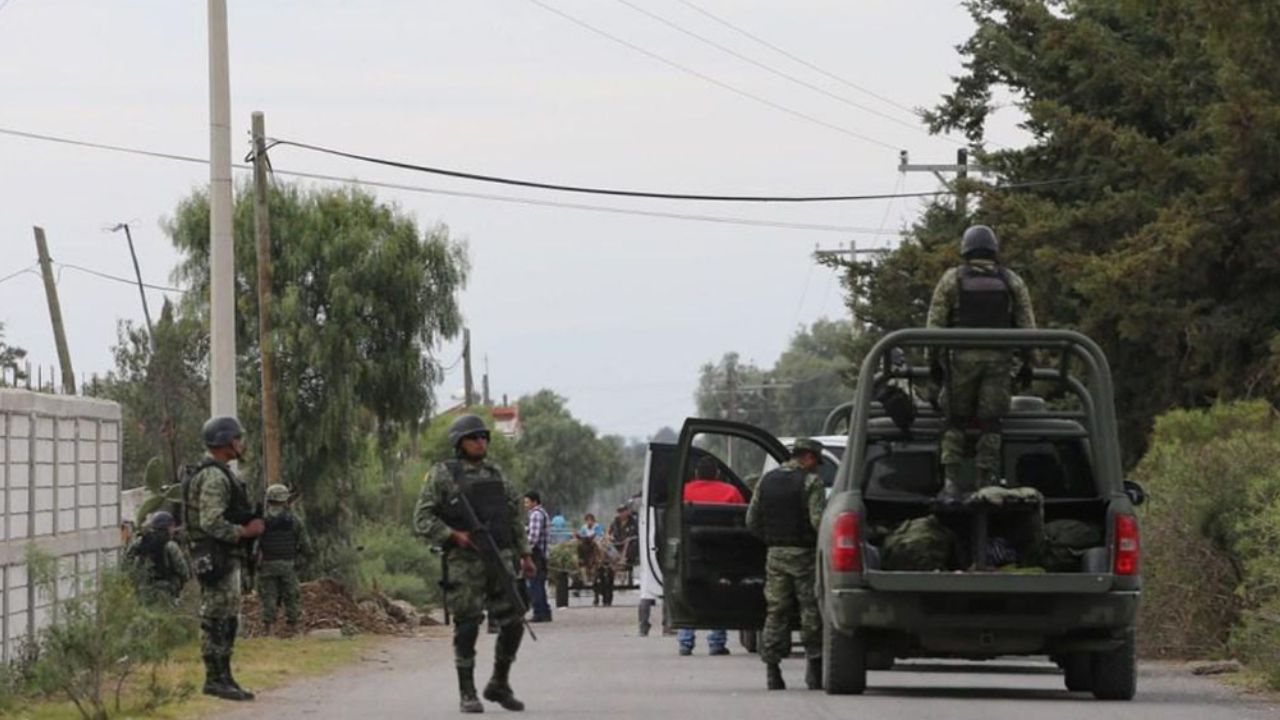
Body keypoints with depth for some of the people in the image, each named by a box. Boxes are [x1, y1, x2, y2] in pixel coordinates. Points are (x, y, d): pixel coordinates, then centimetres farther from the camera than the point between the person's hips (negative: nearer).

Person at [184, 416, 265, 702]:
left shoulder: (222, 474, 18)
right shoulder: (214, 477, -16)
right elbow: (211, 523, -24)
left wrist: (249, 525, 13)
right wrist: (245, 531, -16)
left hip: (226, 559, 11)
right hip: (216, 558, -11)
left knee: (228, 622, 12)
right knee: (216, 621, -7)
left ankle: (223, 678, 16)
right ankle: (215, 679, -5)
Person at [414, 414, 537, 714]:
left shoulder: (496, 475, 15)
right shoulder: (442, 475, -1)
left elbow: (514, 517, 20)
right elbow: (422, 520, -4)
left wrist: (525, 555, 15)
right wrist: (454, 536, -16)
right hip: (464, 562, -5)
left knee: (513, 624, 1)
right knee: (467, 628, -4)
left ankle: (499, 685, 18)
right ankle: (467, 694, 4)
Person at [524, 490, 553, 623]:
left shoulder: (536, 514, -11)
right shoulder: (543, 513, 20)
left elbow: (533, 536, -20)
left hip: (536, 553, -10)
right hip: (543, 553, 10)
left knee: (535, 584, -7)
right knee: (540, 584, 14)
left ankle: (539, 613, -8)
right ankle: (545, 612, 17)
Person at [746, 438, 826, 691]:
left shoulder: (767, 480, 10)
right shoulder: (811, 482, -8)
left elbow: (752, 521, 10)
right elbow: (818, 520, -17)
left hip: (775, 554, 5)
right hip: (803, 555, -5)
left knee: (775, 611, 8)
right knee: (811, 612, 1)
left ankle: (772, 667, 4)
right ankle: (814, 667, 0)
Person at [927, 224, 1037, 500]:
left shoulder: (951, 279, 4)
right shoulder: (1012, 281, 9)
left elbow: (936, 323, 0)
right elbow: (1027, 325, 6)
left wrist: (934, 360, 4)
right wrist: (1027, 363, 11)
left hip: (962, 359, -1)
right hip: (999, 360, 1)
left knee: (955, 422, 6)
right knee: (990, 426, 3)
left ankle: (951, 484, -3)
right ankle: (986, 485, -1)